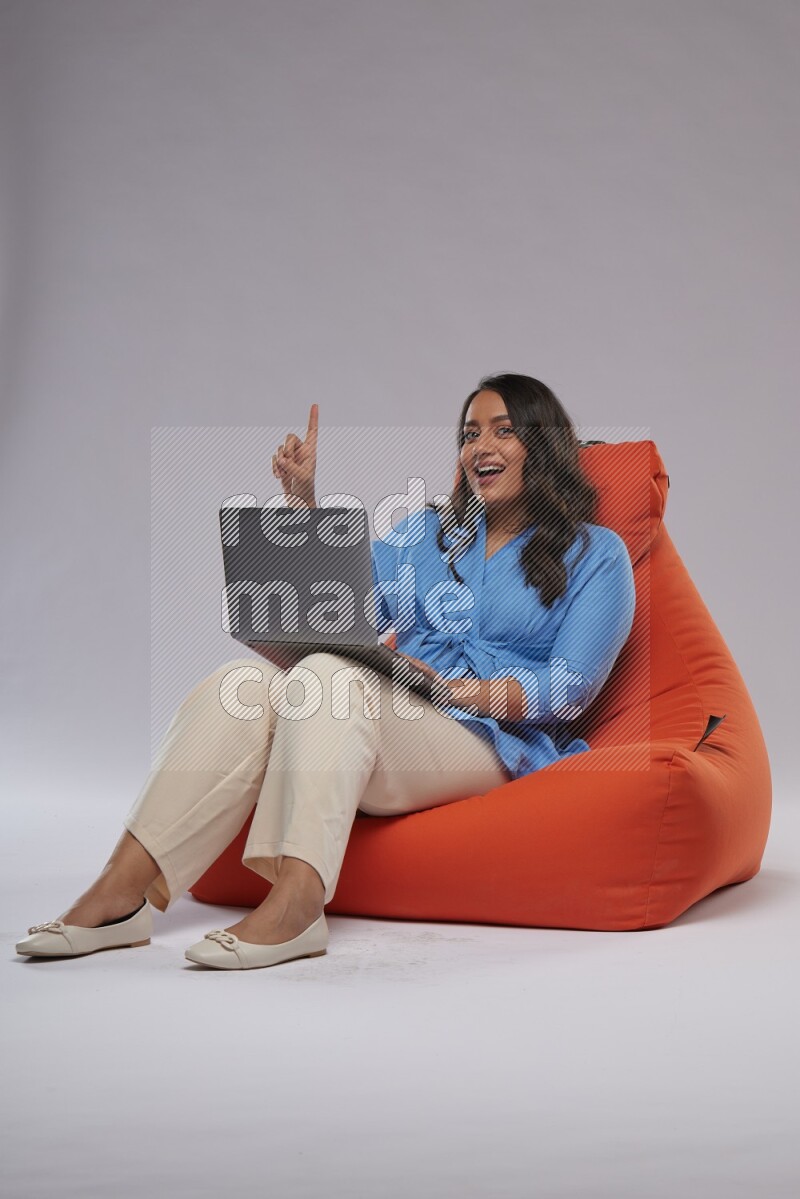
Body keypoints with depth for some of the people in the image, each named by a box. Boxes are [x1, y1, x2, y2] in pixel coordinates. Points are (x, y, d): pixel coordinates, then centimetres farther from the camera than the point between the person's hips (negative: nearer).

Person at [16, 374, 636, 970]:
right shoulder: (428, 528, 25)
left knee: (332, 675, -34)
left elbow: (568, 690, -2)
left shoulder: (596, 553, 10)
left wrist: (452, 687, -14)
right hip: (385, 716, 5)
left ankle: (295, 904, -48)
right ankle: (121, 890, -34)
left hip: (486, 742, -5)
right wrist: (306, 498, 7)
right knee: (244, 681, -25)